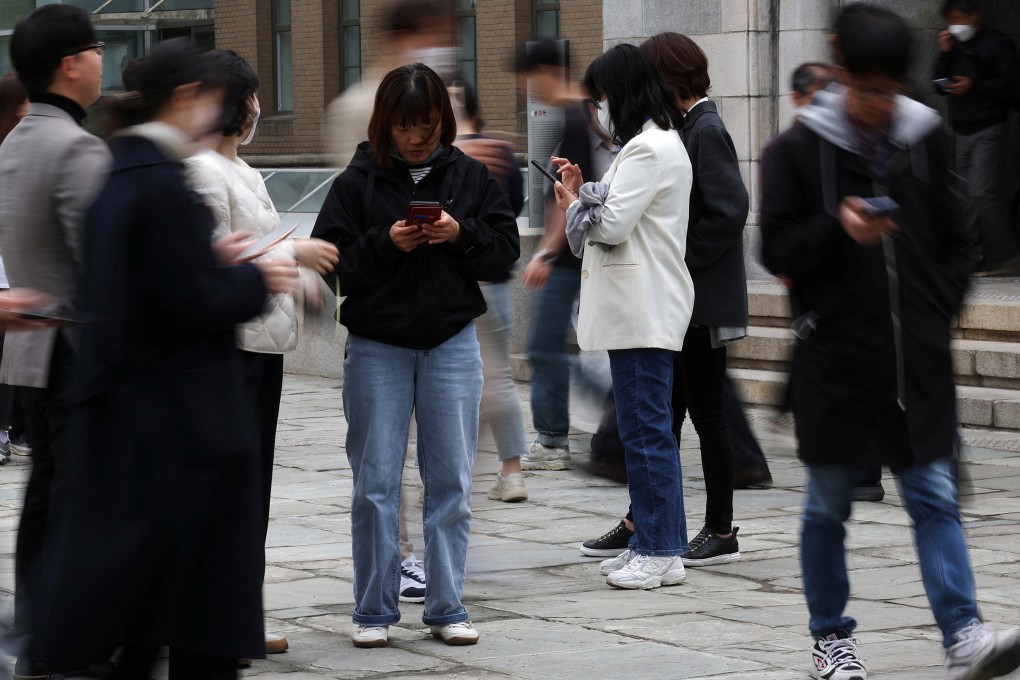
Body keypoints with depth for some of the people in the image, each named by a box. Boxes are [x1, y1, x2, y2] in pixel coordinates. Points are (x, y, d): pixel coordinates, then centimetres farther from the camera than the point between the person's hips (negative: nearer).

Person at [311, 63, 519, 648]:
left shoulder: (471, 177, 3)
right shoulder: (358, 182, -2)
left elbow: (506, 249, 2)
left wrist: (460, 234, -16)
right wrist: (385, 244, -21)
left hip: (452, 343, 1)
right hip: (377, 346, -1)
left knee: (451, 481, 4)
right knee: (376, 484, 2)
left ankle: (447, 608, 12)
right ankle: (375, 611, 11)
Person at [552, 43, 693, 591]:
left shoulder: (647, 149, -14)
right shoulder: (661, 143, 19)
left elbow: (613, 224, -19)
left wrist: (574, 204, -1)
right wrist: (582, 192, 10)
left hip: (642, 311, -11)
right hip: (645, 308, 11)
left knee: (645, 429, -7)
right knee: (648, 428, 13)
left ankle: (659, 552, -3)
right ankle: (660, 548, 17)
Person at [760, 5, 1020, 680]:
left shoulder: (926, 137, 5)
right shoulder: (798, 149, -4)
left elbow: (955, 242, 13)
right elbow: (778, 249, -4)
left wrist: (939, 311, 3)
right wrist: (839, 230, -20)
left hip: (918, 355, 2)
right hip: (834, 356, -2)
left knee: (935, 496, -3)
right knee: (829, 503, 8)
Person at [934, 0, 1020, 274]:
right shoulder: (955, 47, 15)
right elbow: (940, 87, 11)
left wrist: (974, 85, -20)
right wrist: (944, 54, -1)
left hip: (987, 130, -7)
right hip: (961, 132, 7)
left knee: (982, 194, -17)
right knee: (967, 196, 4)